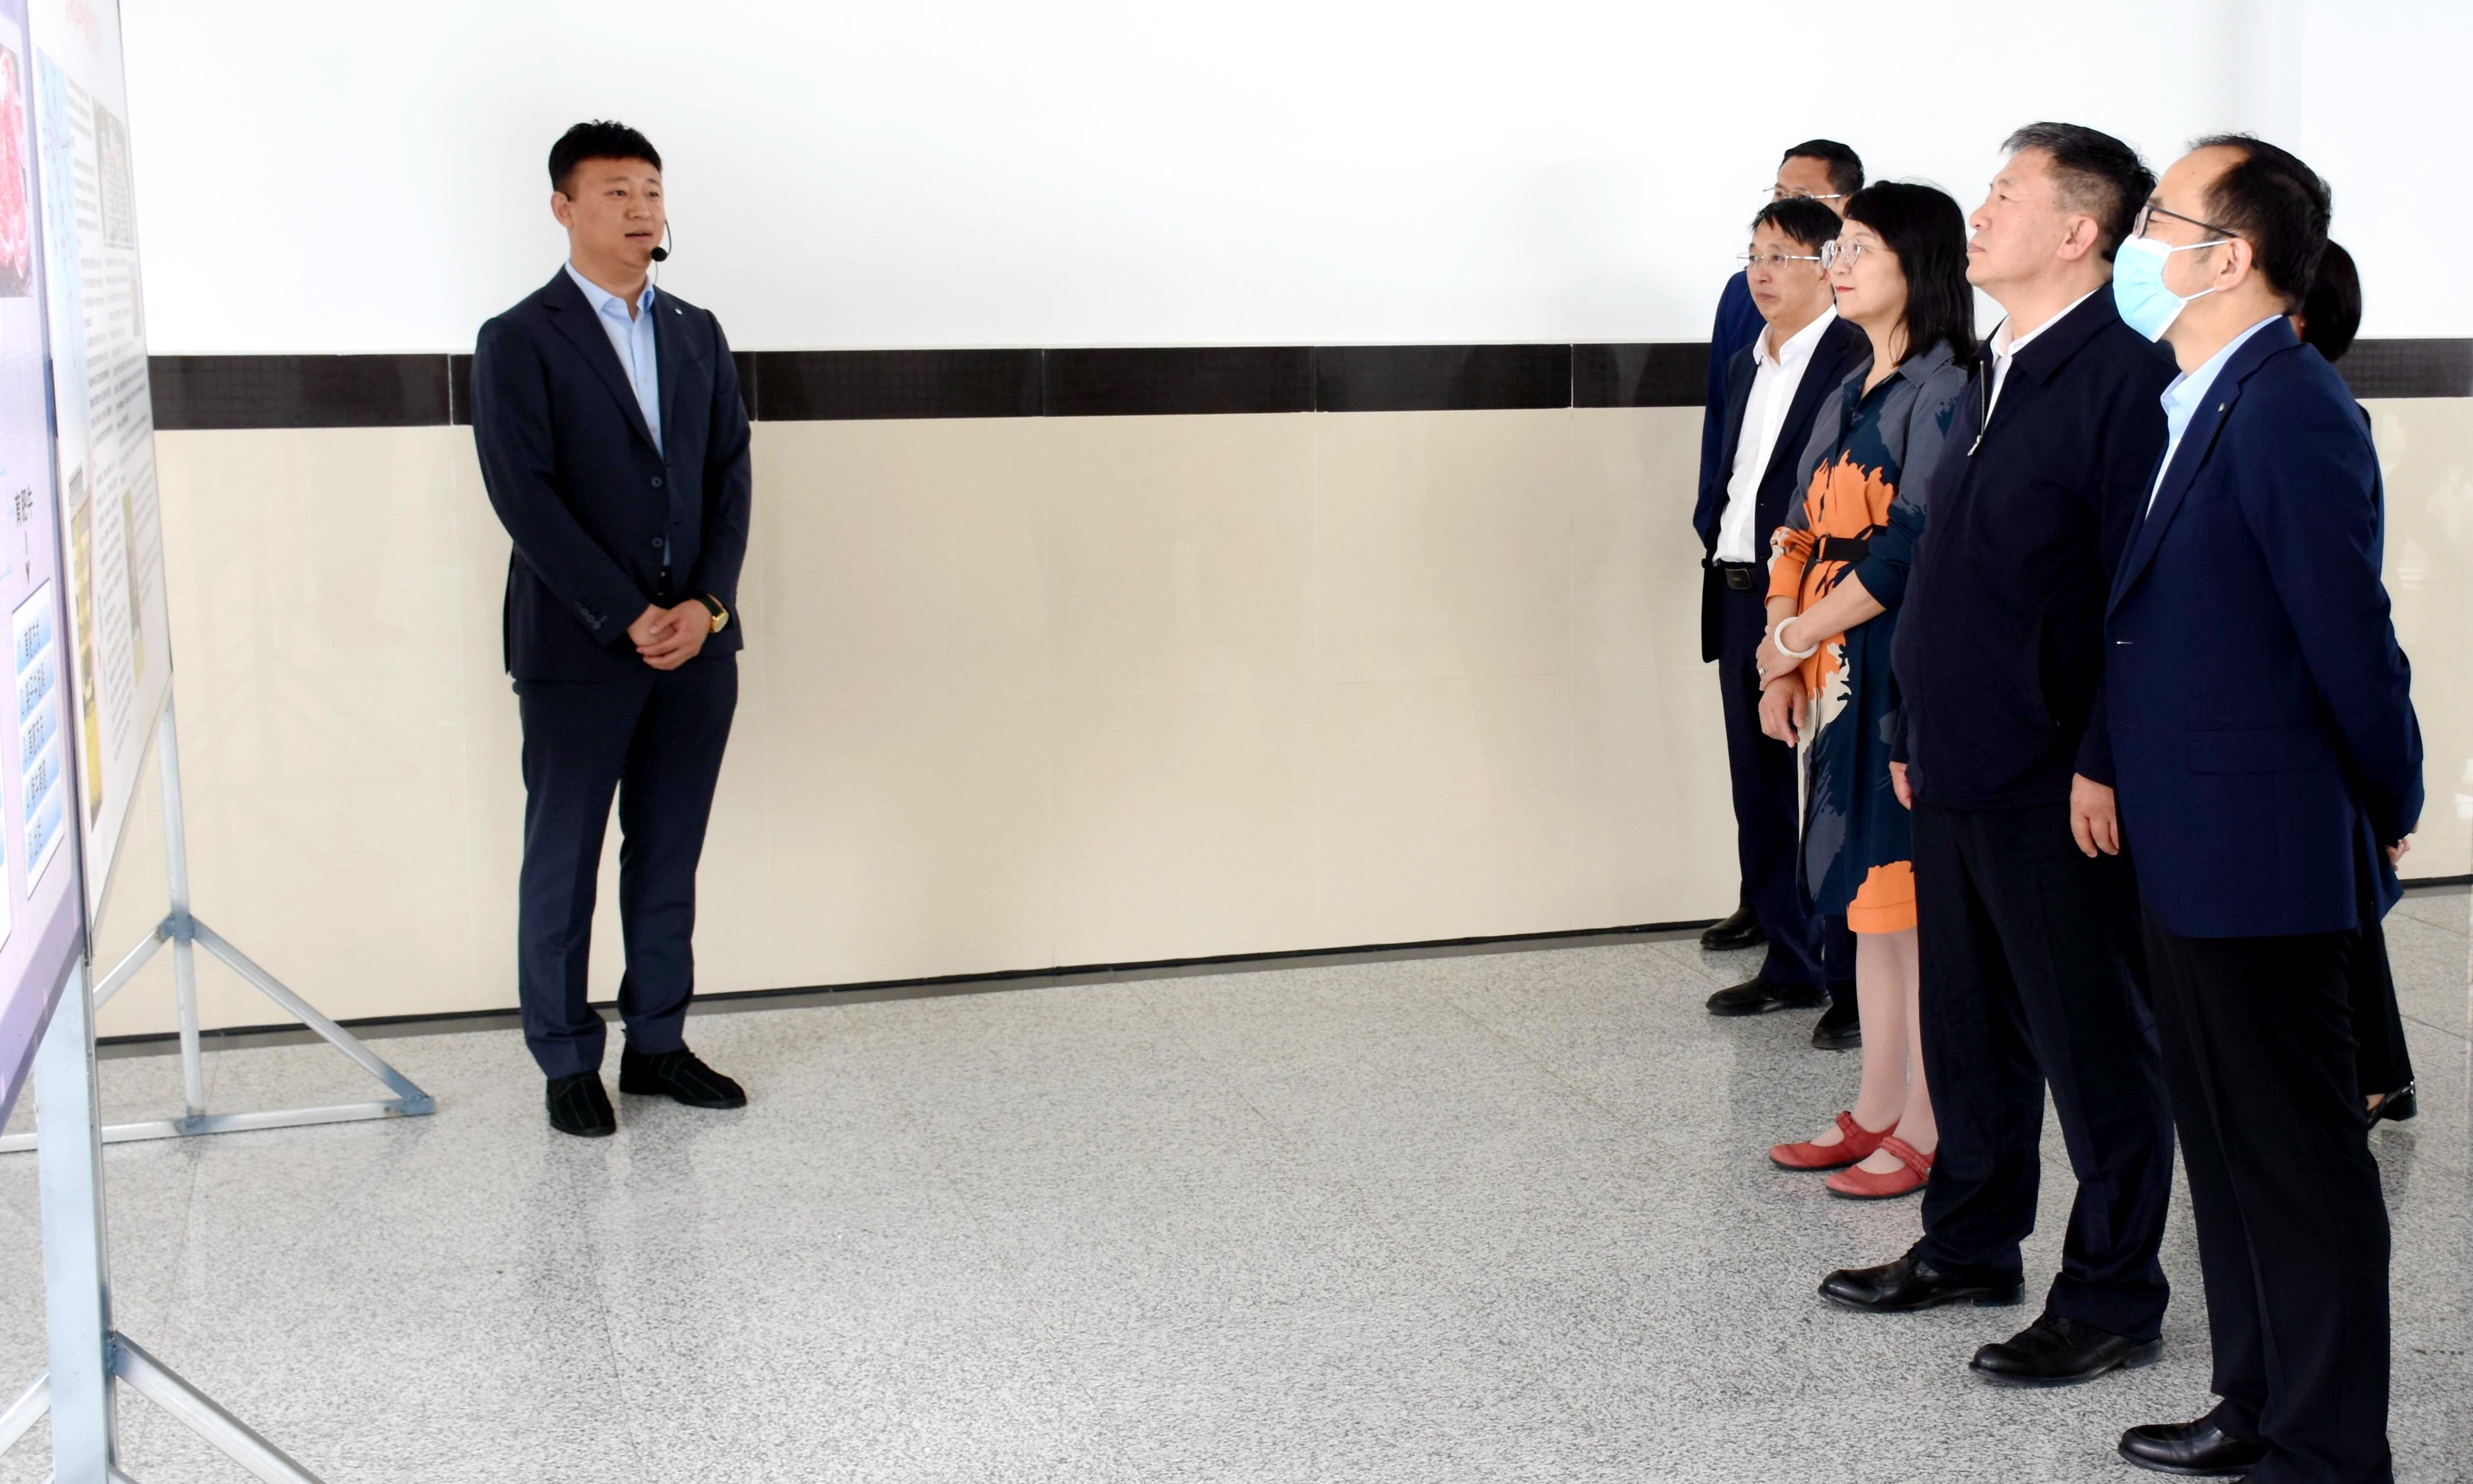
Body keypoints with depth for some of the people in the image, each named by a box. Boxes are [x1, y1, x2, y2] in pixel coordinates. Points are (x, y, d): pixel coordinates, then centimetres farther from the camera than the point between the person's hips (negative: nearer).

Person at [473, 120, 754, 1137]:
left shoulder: (697, 336, 13)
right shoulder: (520, 342, -3)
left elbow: (730, 479, 8)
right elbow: (526, 498, -11)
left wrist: (704, 604, -6)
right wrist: (629, 618, -15)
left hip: (694, 643, 5)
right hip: (577, 651, -4)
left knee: (669, 855, 11)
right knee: (563, 862, 4)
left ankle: (658, 1042, 22)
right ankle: (568, 1063, 14)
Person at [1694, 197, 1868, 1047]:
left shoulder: (1855, 358, -11)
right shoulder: (1746, 365, 17)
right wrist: (1715, 527, 10)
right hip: (1739, 597, 9)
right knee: (1760, 792, 14)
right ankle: (1790, 965, 26)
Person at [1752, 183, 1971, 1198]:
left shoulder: (1941, 391, -11)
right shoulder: (1851, 396, 16)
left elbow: (1912, 550, -18)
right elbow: (1807, 535, 14)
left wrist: (1798, 635, -10)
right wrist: (1783, 661, 4)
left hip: (1907, 675, -9)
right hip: (1840, 681, 9)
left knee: (1918, 895, -3)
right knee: (1865, 888, 13)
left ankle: (1926, 1130, 6)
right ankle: (1875, 1110, 22)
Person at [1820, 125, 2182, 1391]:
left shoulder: (2125, 373, -15)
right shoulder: (1997, 372, 13)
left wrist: (2105, 764, -21)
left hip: (2056, 786, -9)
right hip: (1959, 769, 9)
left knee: (2093, 1045, 4)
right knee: (1968, 1026, 19)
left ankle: (2113, 1298, 17)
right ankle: (1969, 1245, 35)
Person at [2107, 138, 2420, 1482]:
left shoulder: (2288, 410, -20)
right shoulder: (2195, 400, 11)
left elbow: (2348, 630, -19)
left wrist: (2392, 805, -8)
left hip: (2260, 856, -10)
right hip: (2187, 853, 10)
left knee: (2298, 1159, 2)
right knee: (2226, 1142, 19)